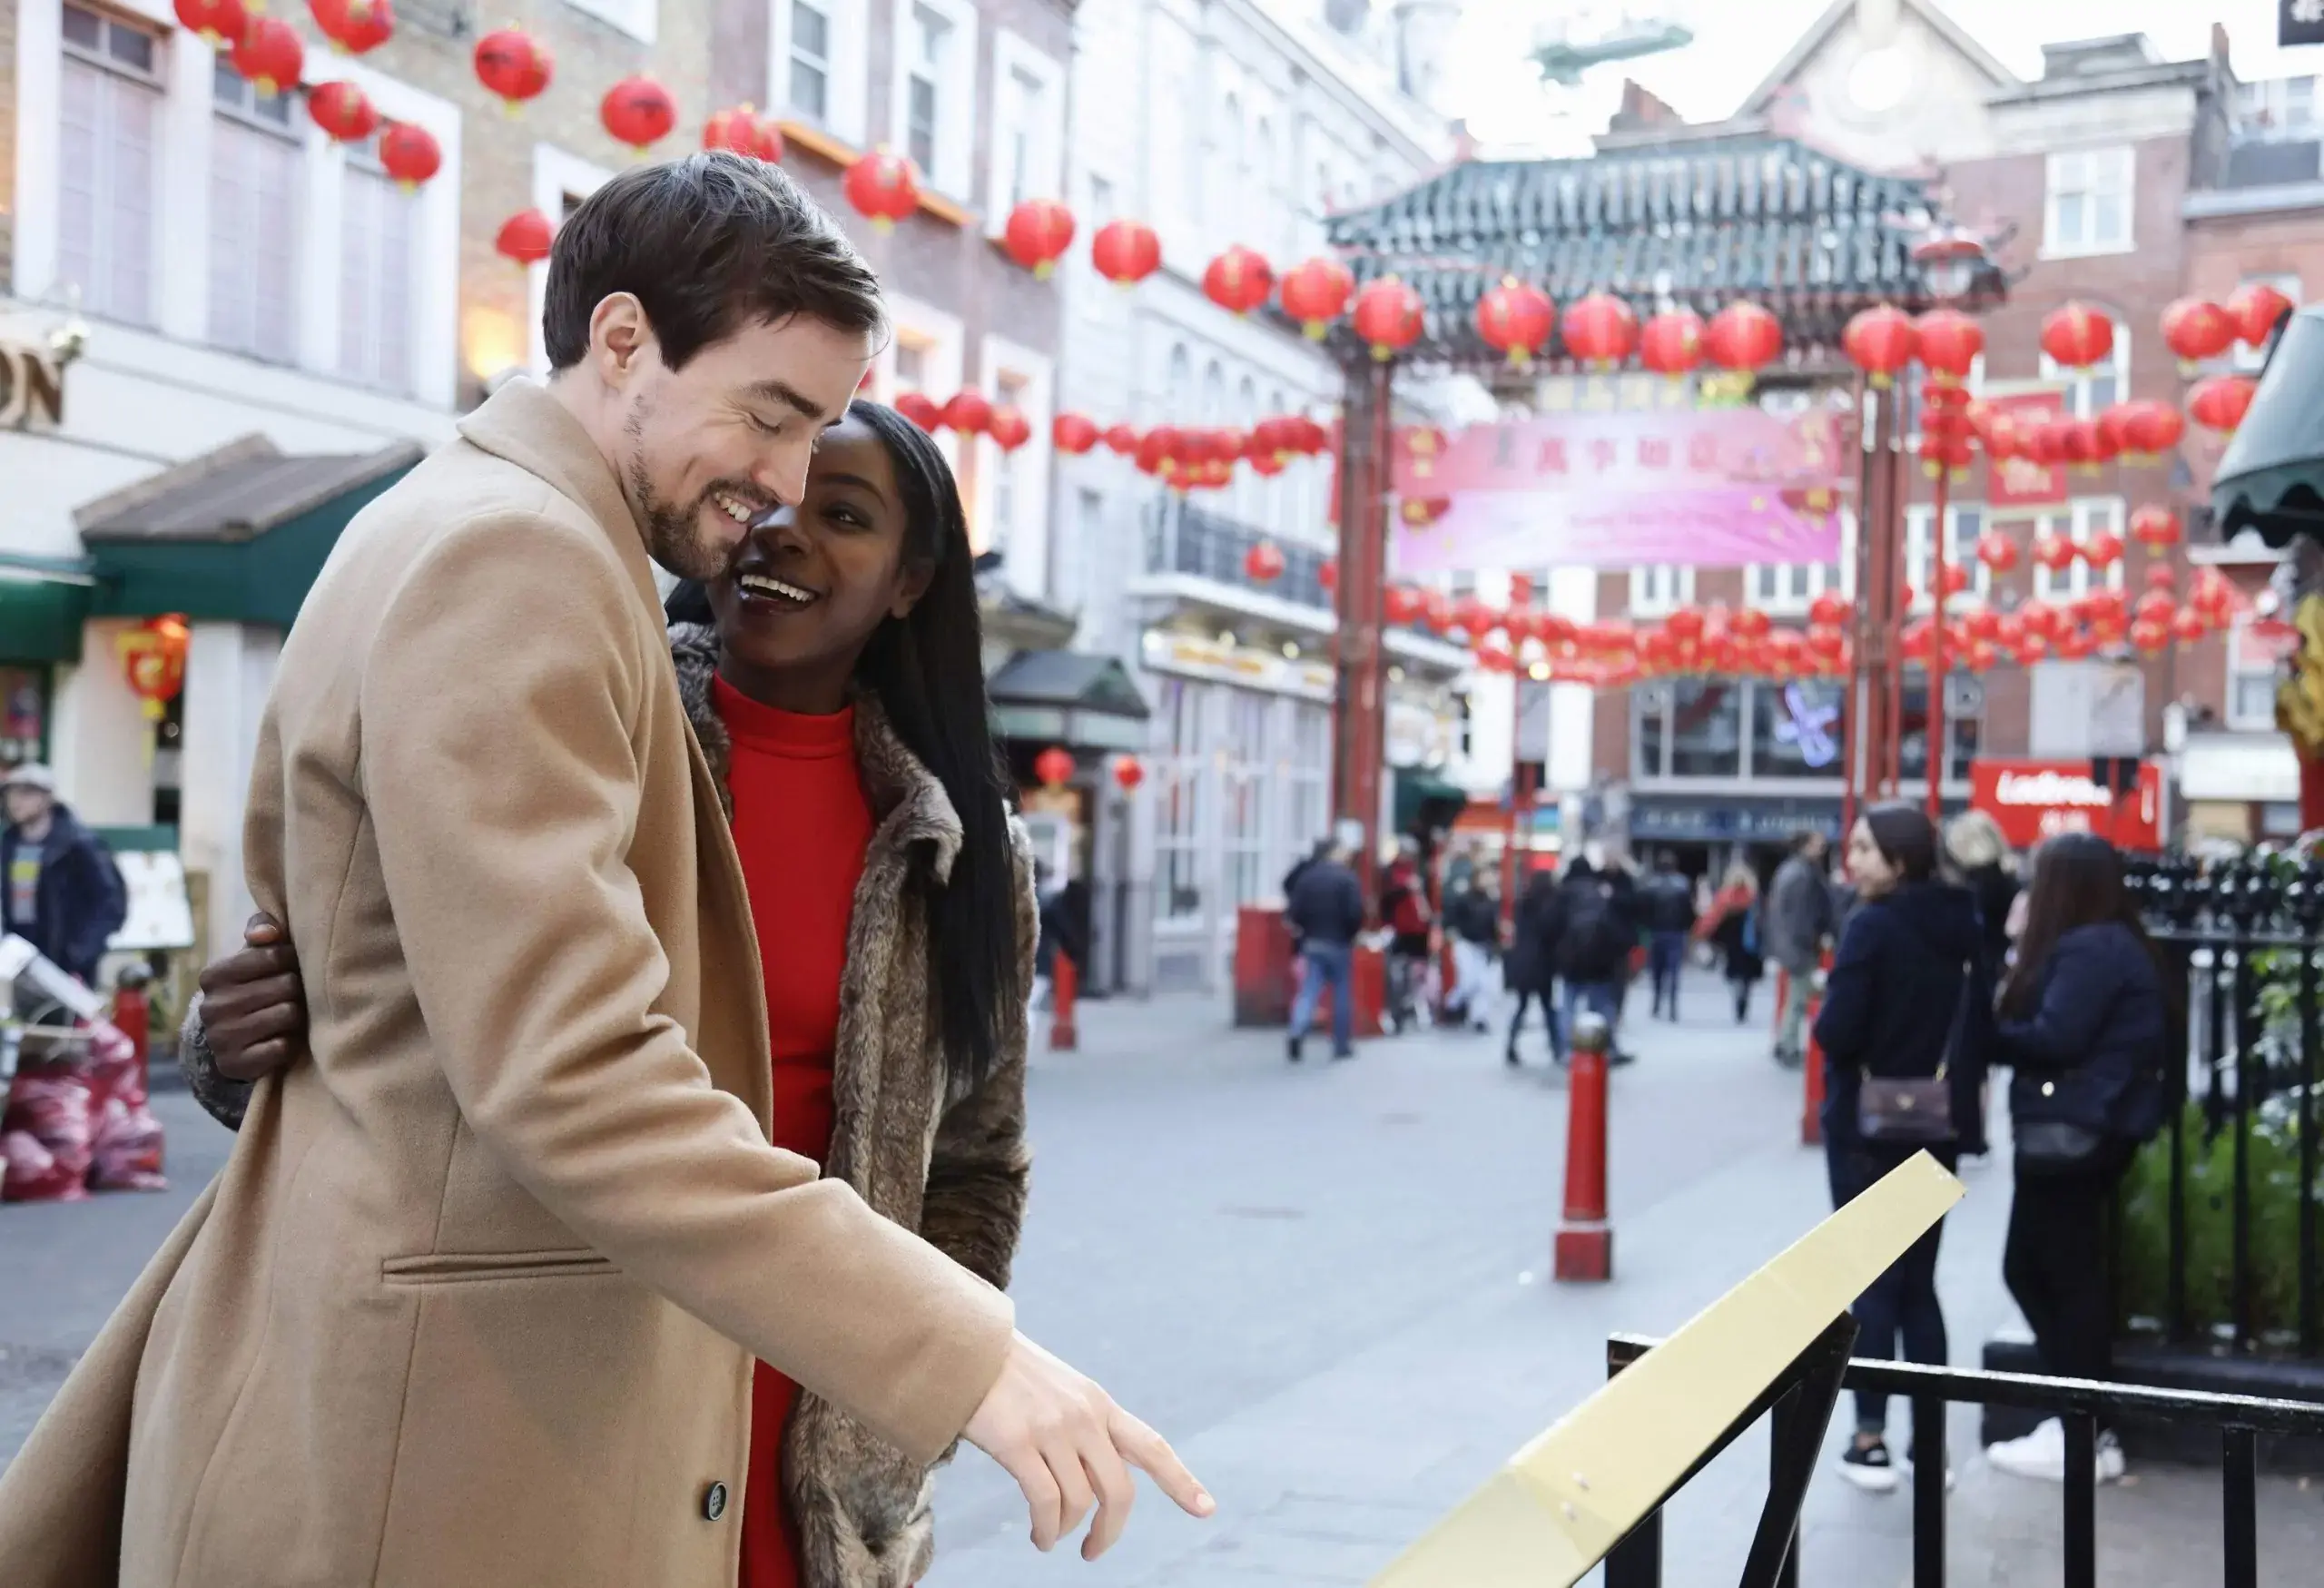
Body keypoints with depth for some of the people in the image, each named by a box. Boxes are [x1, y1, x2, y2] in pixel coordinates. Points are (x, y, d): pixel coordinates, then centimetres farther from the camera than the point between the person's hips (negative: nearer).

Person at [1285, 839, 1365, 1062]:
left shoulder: (1307, 876, 2)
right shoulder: (1348, 878, -11)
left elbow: (1294, 911, -1)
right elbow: (1356, 913, -18)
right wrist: (1353, 933, 0)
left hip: (1311, 943, 3)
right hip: (1339, 944, -3)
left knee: (1308, 991, 2)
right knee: (1342, 995, 9)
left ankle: (1297, 1031, -23)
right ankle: (1342, 1045, 14)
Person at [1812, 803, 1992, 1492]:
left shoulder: (1873, 926, -16)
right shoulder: (1964, 925, 5)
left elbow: (1836, 1031, -19)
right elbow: (1982, 1020, 6)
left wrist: (1827, 1020, 1)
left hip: (1868, 1124, -6)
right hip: (1938, 1123, 6)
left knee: (1868, 1281, 3)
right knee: (1917, 1280, 15)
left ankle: (1871, 1440, 5)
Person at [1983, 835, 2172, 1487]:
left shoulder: (2089, 949, -15)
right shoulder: (2107, 944, 18)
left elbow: (2053, 1038, -21)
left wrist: (1985, 1032, -7)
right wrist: (2005, 1028, -1)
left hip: (2075, 1131, -10)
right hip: (2078, 1128, 10)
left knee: (2070, 1278, -4)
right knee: (2030, 1269, 14)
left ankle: (2086, 1438, 3)